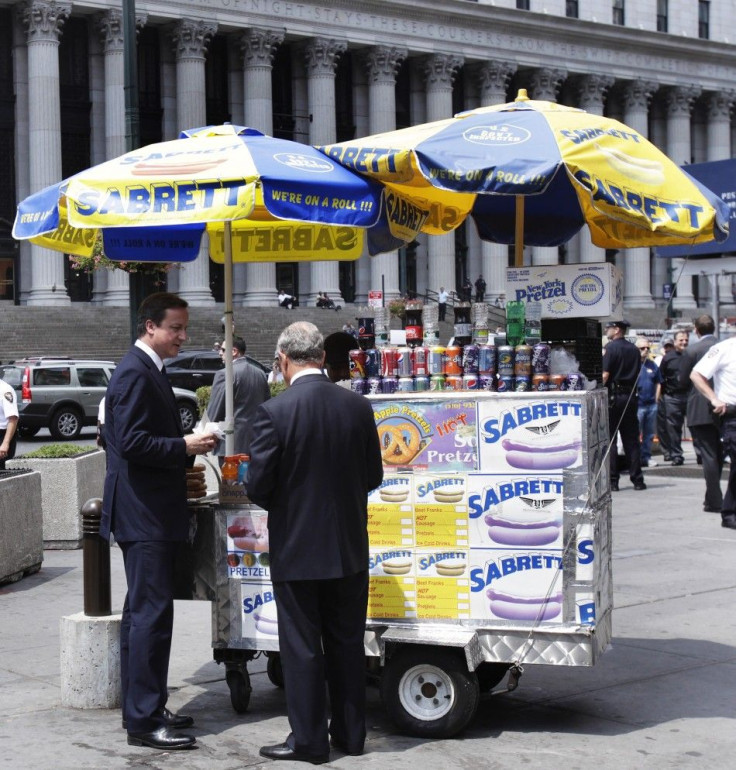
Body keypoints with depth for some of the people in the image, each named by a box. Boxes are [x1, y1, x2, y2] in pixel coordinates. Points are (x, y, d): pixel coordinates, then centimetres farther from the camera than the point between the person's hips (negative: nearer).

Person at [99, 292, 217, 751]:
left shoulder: (150, 371, 16)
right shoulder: (135, 373, -16)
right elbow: (131, 441, -23)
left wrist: (186, 451, 11)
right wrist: (185, 447, -19)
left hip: (151, 513, 11)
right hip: (143, 514, -11)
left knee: (143, 612, 15)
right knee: (152, 612, -9)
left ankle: (143, 709, 24)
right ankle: (144, 721, -5)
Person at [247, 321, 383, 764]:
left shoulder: (275, 412, -17)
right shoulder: (358, 407, -4)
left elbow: (258, 486, -13)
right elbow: (373, 476, 4)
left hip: (297, 549, -4)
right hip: (350, 548, 4)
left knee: (302, 648, 8)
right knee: (347, 643, 15)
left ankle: (309, 740, 15)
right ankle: (350, 732, 25)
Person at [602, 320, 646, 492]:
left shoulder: (610, 348, -9)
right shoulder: (634, 349, 10)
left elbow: (605, 375, -15)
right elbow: (637, 374, 15)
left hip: (613, 395, -6)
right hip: (631, 396, 6)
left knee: (609, 440, -1)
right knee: (631, 440, 10)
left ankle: (612, 481, -2)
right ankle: (637, 479, 9)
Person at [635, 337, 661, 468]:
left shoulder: (653, 365, 11)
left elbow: (658, 383, 17)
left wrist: (656, 399, 9)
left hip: (651, 404, 6)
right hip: (637, 405, -6)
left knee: (649, 434, 11)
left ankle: (646, 457, 19)